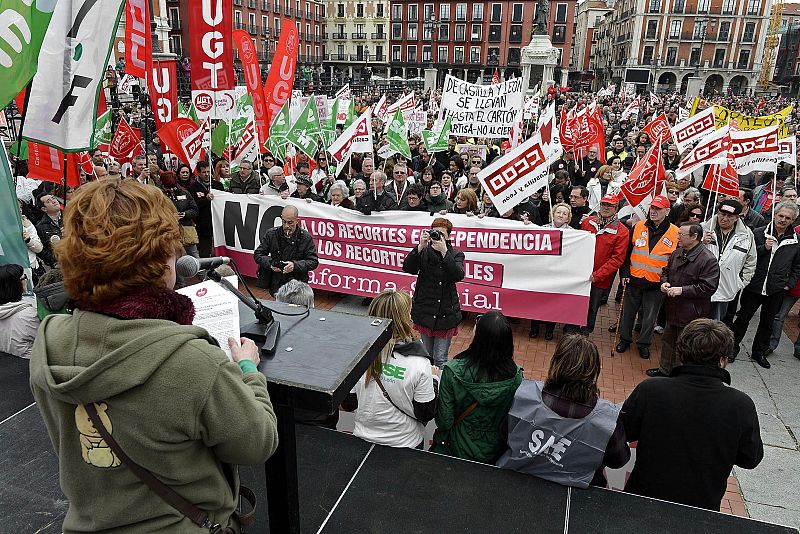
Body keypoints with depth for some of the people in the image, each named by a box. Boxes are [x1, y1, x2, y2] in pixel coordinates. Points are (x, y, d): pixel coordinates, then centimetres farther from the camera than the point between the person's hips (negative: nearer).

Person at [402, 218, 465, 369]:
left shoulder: (456, 254, -1)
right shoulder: (424, 251, 1)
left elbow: (458, 276, -19)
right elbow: (408, 268, -14)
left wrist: (444, 252, -26)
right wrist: (421, 246, -22)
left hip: (446, 313, -2)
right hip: (425, 311, 2)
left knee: (440, 360, 2)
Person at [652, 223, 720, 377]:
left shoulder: (708, 260, -19)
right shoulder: (677, 253, 5)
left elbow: (708, 287, -23)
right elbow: (666, 271, 21)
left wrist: (682, 290, -23)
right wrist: (664, 282, 0)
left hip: (691, 313, -8)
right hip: (673, 309, 8)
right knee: (668, 341, 22)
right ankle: (664, 369, 39)